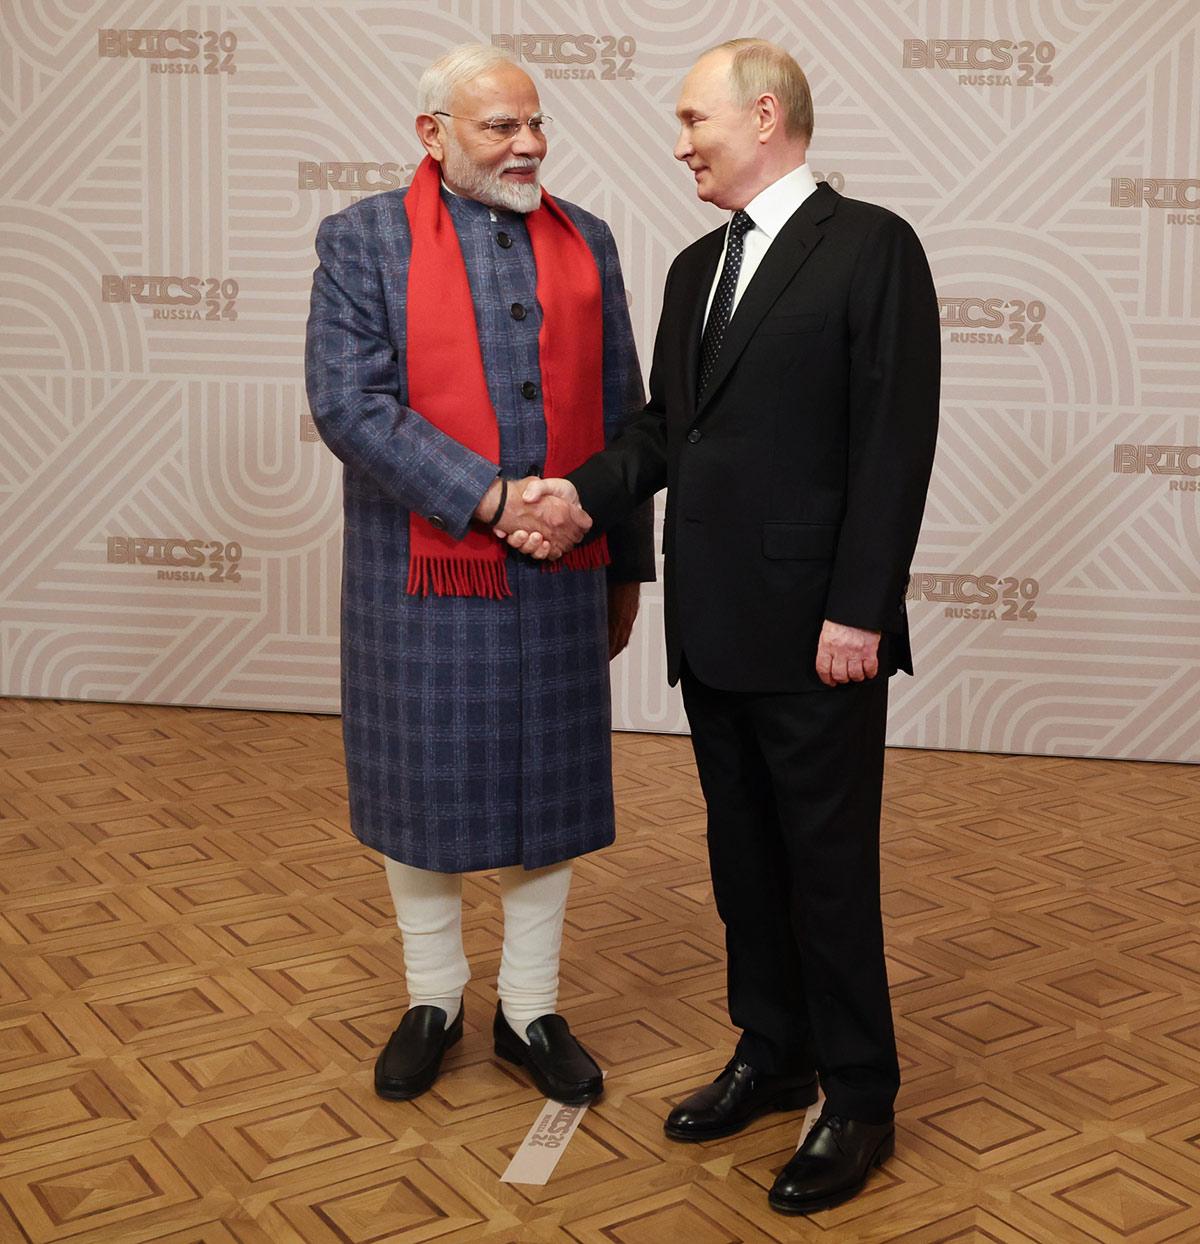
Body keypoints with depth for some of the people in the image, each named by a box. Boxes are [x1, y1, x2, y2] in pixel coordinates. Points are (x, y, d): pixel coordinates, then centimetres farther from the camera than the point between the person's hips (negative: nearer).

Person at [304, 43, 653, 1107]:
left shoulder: (585, 241, 8)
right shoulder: (364, 241, -3)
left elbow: (621, 413, 11)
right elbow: (348, 406, -15)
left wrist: (626, 565, 11)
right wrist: (495, 499, -21)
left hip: (558, 579, 3)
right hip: (422, 578, -3)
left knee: (546, 790, 10)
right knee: (422, 788, 10)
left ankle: (530, 1011, 27)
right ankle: (434, 1001, 31)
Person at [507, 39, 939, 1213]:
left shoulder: (870, 246, -8)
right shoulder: (696, 266, 15)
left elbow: (894, 444, -14)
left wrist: (858, 612, -18)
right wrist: (581, 490, -3)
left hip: (813, 630, -7)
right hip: (714, 627, 7)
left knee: (828, 864, 3)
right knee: (742, 853, 16)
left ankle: (859, 1100, 19)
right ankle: (772, 1054, 33)